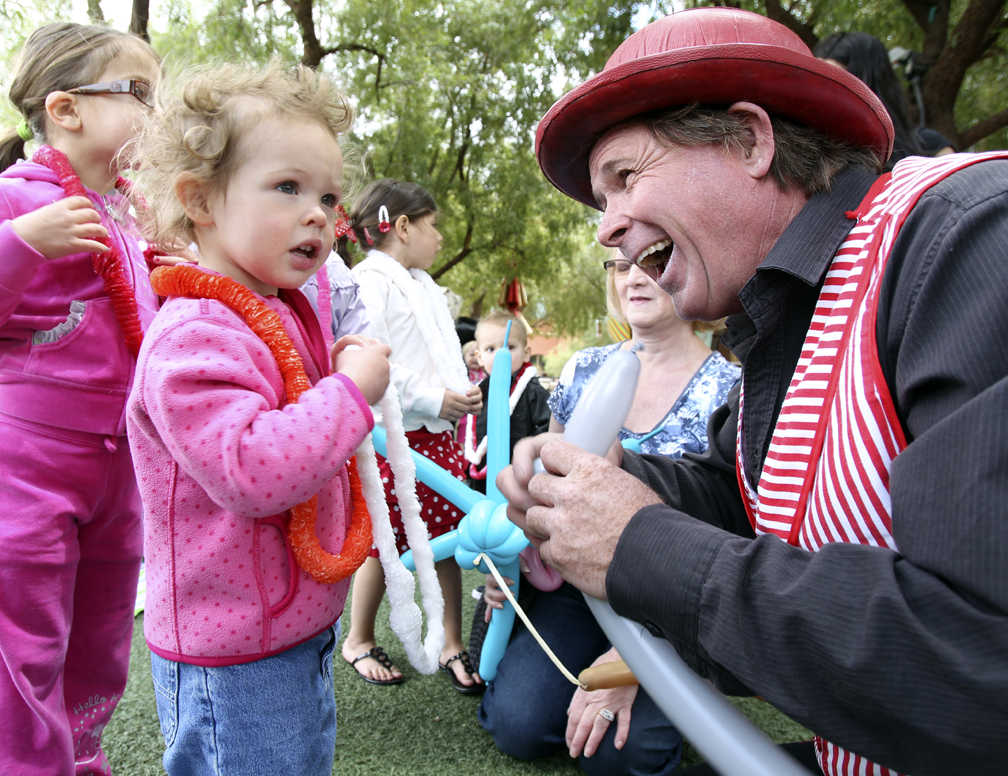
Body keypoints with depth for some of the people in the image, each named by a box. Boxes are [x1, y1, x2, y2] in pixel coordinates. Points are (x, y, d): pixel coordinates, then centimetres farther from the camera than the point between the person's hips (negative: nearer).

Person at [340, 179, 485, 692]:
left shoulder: (423, 285, 20)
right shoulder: (369, 282, -11)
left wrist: (463, 393, 8)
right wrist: (434, 399, -20)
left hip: (438, 431, 8)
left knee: (447, 536, 9)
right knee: (384, 543, 4)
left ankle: (452, 644, 22)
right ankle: (359, 641, 25)